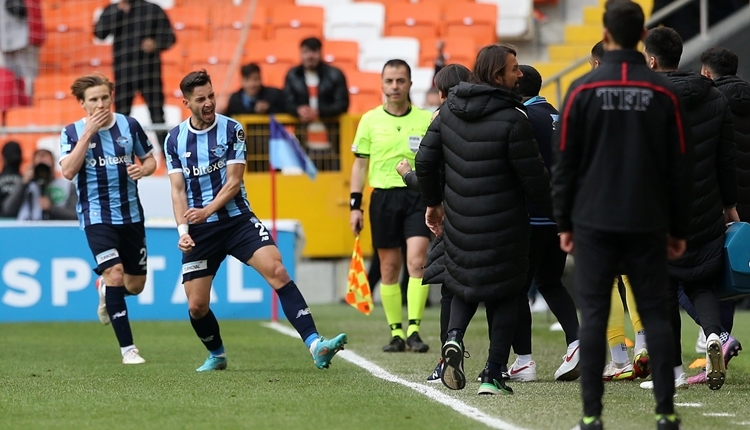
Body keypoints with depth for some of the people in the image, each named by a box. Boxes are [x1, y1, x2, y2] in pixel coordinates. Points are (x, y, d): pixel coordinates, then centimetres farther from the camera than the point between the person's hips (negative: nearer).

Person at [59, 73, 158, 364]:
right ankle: (128, 348, -15)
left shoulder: (129, 125, 0)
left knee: (135, 285, 8)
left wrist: (143, 169, -13)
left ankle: (105, 290, 45)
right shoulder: (72, 132, -5)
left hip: (131, 214, 3)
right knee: (115, 274, -20)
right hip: (96, 217, -3)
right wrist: (88, 133, -21)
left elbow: (150, 159, 11)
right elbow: (68, 171, -18)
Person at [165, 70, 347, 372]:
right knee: (196, 306, -1)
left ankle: (315, 345, -30)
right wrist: (183, 230, -15)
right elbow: (178, 190, 0)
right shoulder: (175, 139, 2)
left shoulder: (231, 129, -4)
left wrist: (207, 211, -22)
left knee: (277, 271, -22)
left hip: (237, 219, -2)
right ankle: (217, 356, 30)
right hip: (199, 231, 2)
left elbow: (233, 182, -8)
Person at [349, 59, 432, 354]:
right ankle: (396, 333, 10)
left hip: (418, 196, -1)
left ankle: (414, 330, -13)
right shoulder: (370, 120, 6)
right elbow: (360, 164, 10)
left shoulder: (426, 120, 4)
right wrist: (355, 205, 4)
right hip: (383, 197, 1)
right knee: (389, 268, 4)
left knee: (417, 262, -14)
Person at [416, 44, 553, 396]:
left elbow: (425, 161, 6)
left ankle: (454, 337, -3)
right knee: (503, 294, 8)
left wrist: (433, 202, 21)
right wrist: (556, 212, 0)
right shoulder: (512, 119, -18)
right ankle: (494, 375, 5)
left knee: (463, 284, 24)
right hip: (503, 227, -5)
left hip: (458, 222, 5)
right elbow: (534, 178, -15)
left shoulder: (450, 110, 1)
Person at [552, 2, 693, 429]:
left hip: (595, 223, -1)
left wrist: (564, 222, 8)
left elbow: (566, 162, -2)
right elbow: (681, 166, 3)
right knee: (655, 314, 6)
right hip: (648, 224, 1)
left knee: (594, 315, 2)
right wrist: (679, 228, 11)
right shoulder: (663, 93, -1)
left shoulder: (583, 90, -4)